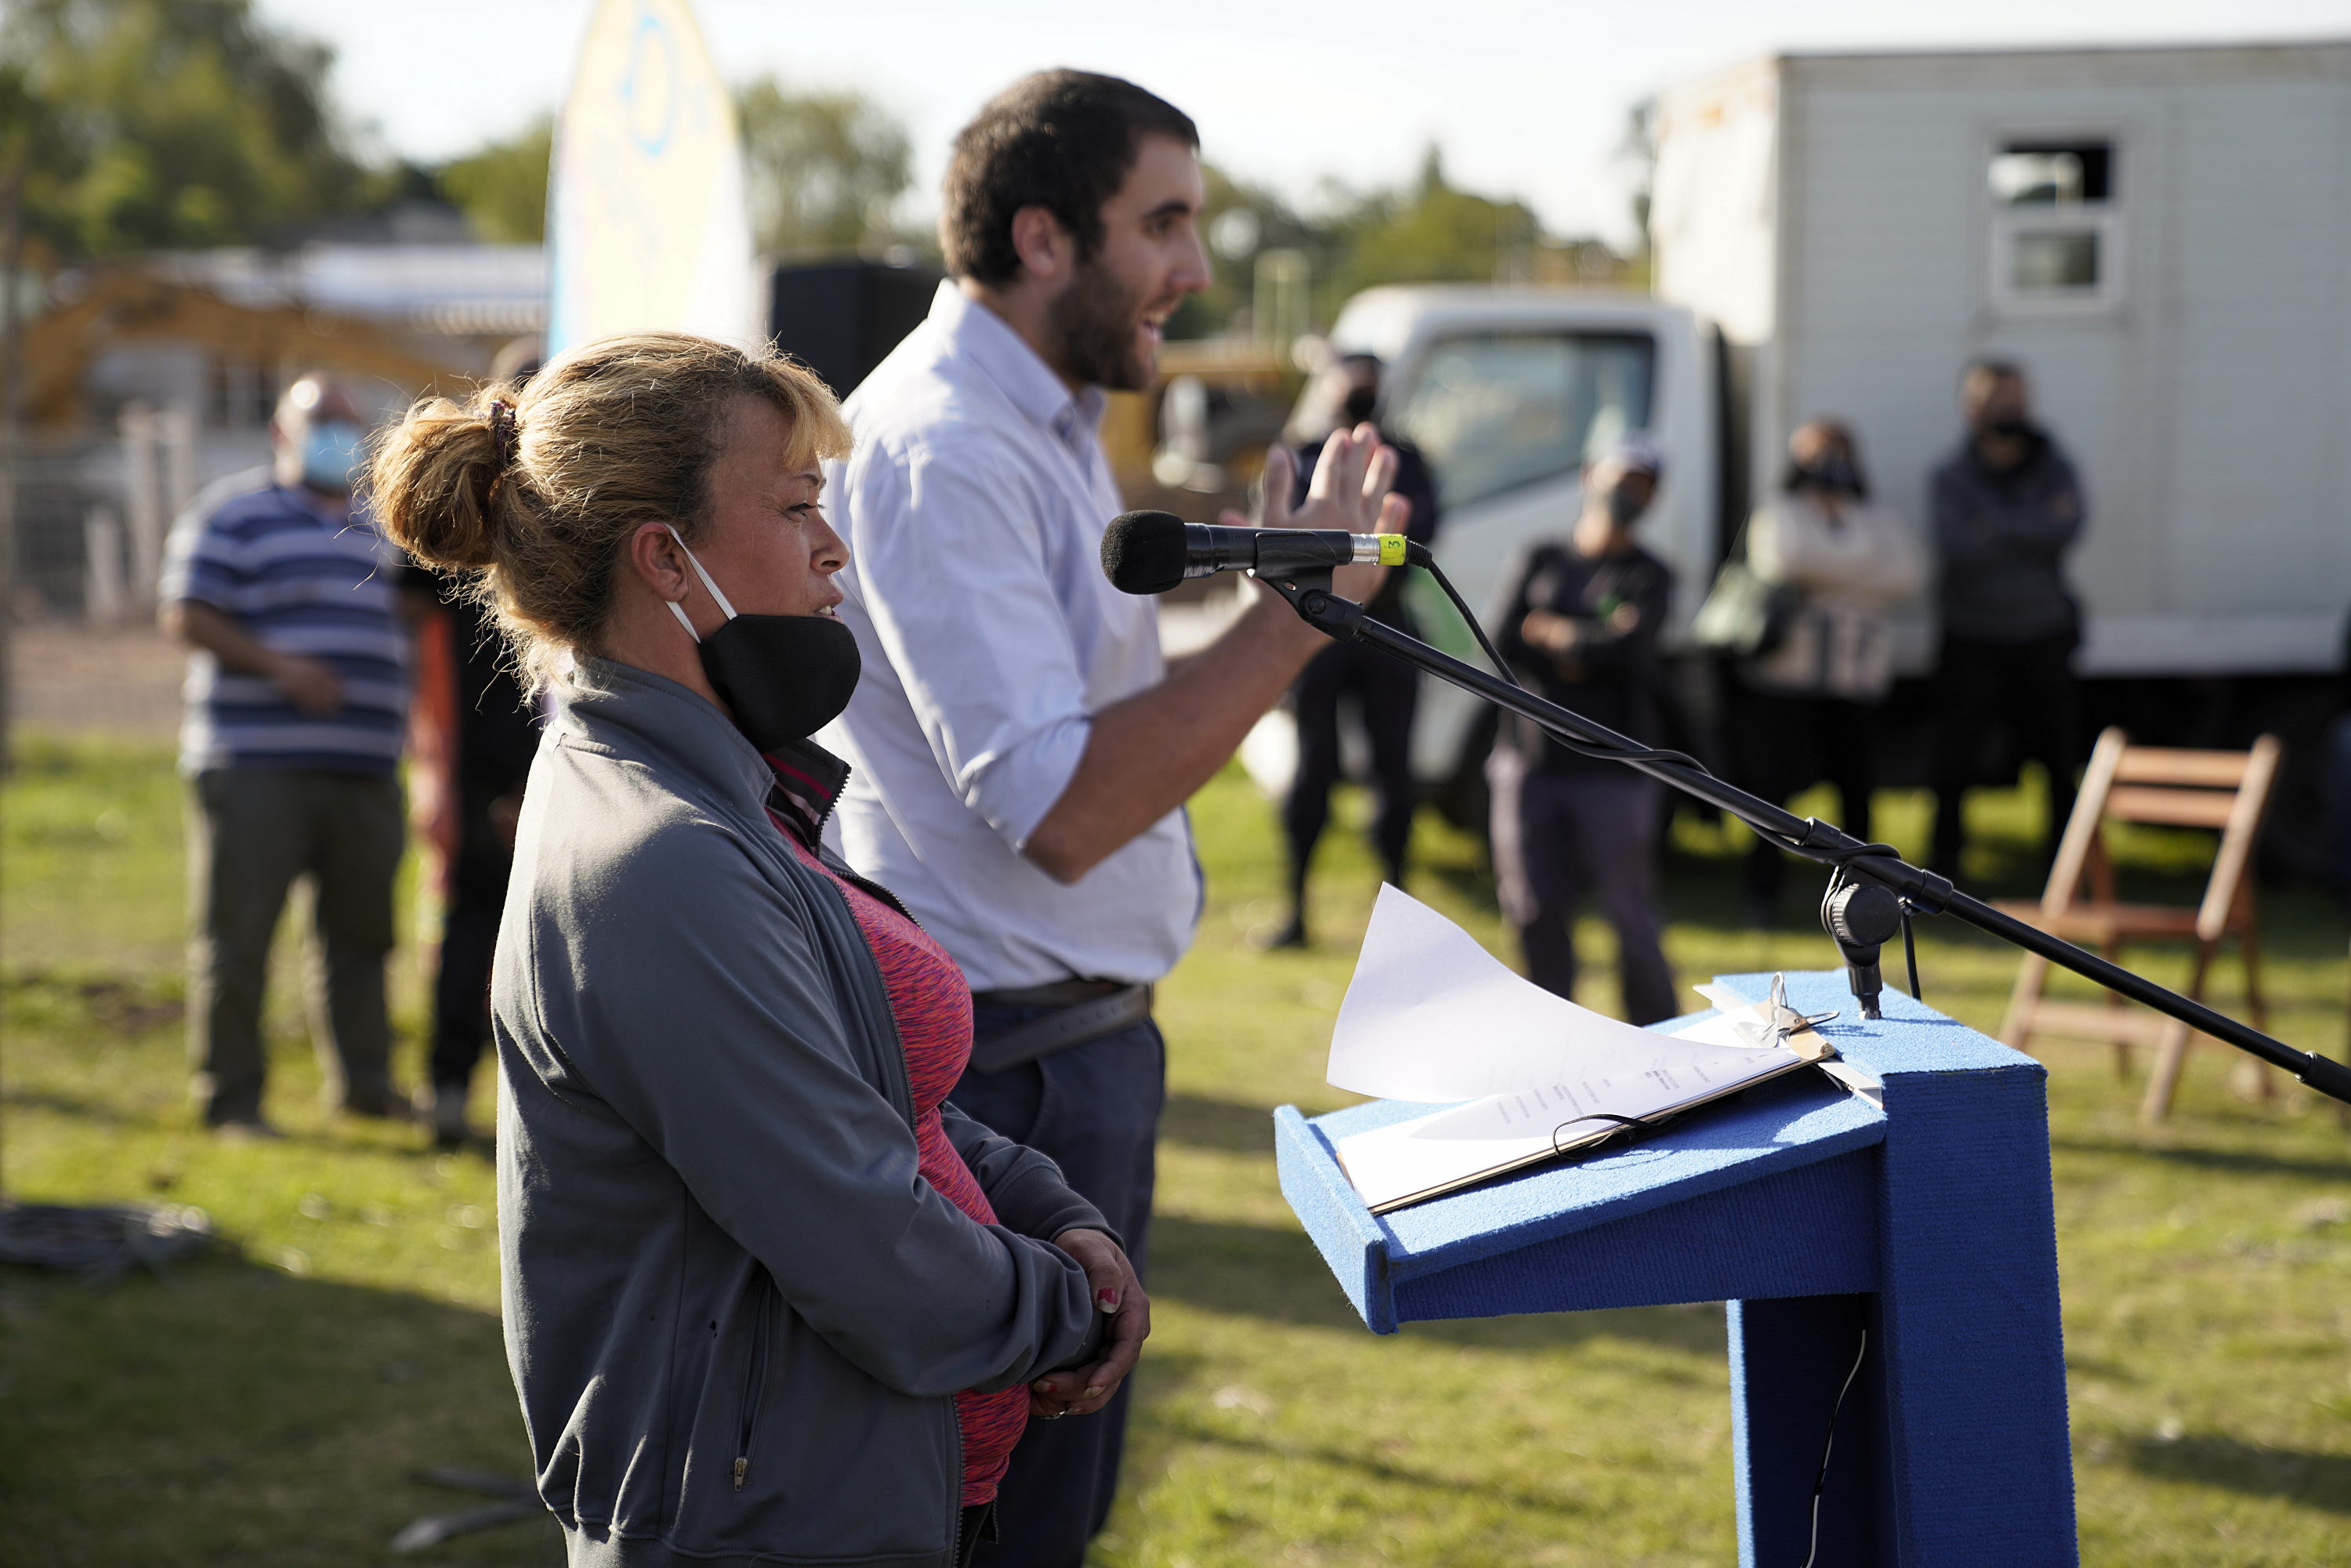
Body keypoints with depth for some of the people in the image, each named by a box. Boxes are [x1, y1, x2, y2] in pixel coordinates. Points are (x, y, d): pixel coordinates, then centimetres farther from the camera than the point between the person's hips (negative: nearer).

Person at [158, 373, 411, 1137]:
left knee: (363, 930, 10)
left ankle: (363, 1080, 20)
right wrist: (278, 664, -17)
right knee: (237, 934, -4)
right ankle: (231, 1098, 0)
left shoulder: (380, 533, 22)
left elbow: (403, 630, 30)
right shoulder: (232, 522, 2)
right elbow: (187, 615, -7)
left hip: (366, 770, 6)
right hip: (256, 765, -6)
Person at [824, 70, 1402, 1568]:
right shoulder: (941, 447, -19)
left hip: (1088, 1037, 10)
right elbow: (1057, 810, -26)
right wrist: (1293, 614, -24)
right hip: (1011, 1064, -10)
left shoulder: (1048, 423, 14)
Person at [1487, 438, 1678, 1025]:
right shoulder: (1540, 560, 13)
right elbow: (1502, 644, -1)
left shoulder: (1649, 577, 7)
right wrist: (1587, 646, -8)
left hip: (1612, 772, -2)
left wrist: (1551, 632, -3)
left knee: (1631, 919, -4)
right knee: (1537, 915, 6)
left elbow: (1627, 649, -12)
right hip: (1529, 764, 3)